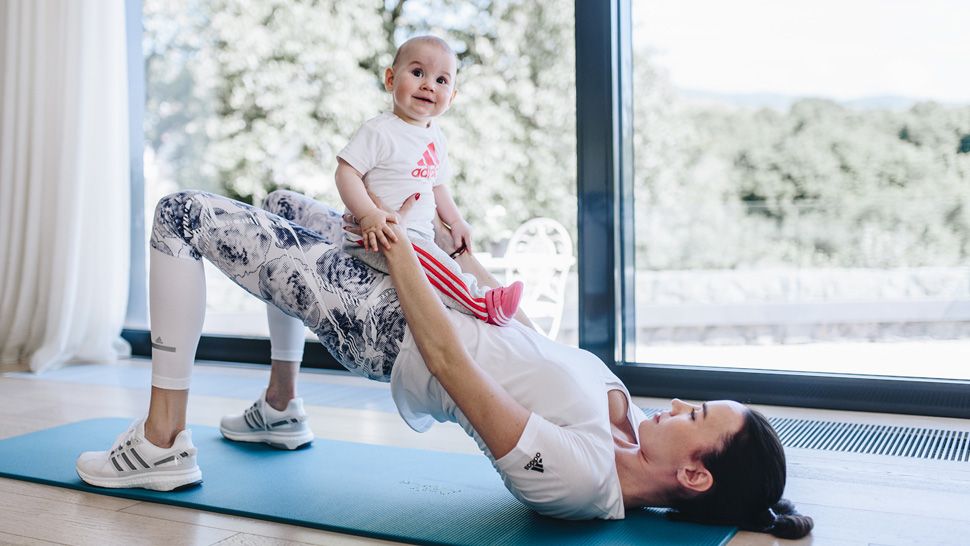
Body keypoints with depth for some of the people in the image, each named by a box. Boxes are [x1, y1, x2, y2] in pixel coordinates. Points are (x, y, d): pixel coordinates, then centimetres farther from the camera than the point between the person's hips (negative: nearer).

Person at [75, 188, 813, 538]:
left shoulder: (578, 476, -31)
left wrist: (404, 258, -17)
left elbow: (449, 363, -28)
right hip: (420, 298, 9)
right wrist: (461, 248, 14)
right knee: (281, 202, 27)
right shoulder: (633, 428, -5)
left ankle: (163, 445, 4)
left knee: (181, 215, -8)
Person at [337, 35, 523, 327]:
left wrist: (455, 221, 18)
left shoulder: (436, 139, 13)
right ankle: (482, 302, -30)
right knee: (431, 262, -29)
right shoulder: (379, 132, -13)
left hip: (420, 234, 9)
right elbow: (346, 173, -18)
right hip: (376, 237, -9)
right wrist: (368, 215, -30)